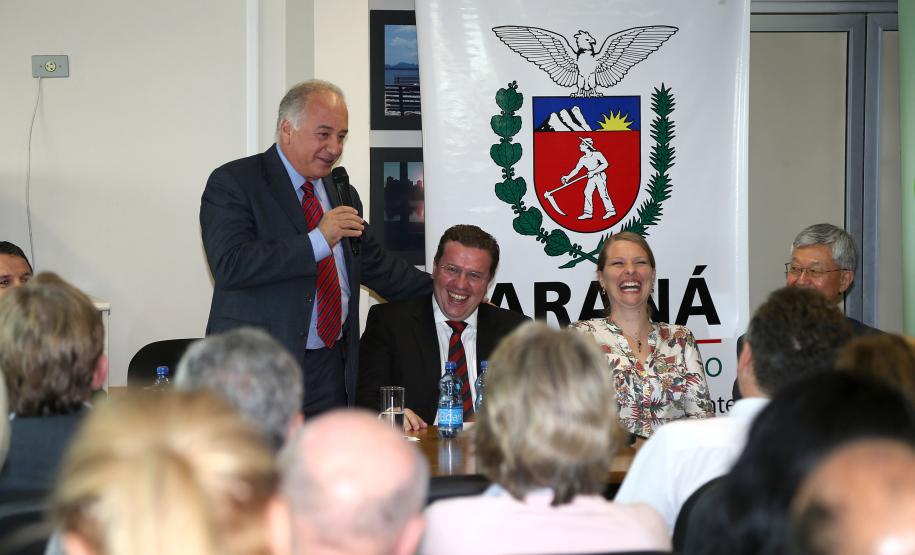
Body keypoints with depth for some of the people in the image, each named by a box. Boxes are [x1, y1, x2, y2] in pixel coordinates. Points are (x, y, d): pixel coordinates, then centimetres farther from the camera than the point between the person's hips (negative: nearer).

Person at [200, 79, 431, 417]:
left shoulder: (342, 194, 17)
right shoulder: (233, 183, -5)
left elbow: (375, 265, 26)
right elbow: (229, 265, -19)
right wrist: (317, 241, -21)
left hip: (331, 372, 6)